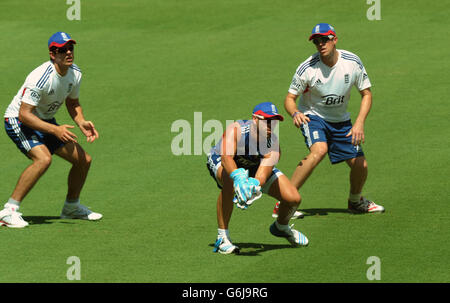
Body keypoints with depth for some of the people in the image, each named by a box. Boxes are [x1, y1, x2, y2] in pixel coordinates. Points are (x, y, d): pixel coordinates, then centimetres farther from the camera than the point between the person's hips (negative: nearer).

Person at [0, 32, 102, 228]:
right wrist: (55, 130, -37)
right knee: (43, 158, -34)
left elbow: (72, 103, 14)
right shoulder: (41, 77, -30)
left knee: (84, 160, 4)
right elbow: (24, 114, -31)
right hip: (18, 121, -8)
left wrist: (82, 123, -6)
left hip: (46, 122, 8)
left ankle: (72, 207, 28)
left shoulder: (75, 74, -5)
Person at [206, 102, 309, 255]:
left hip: (257, 168, 4)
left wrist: (254, 184, -68)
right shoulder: (235, 130, -38)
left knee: (293, 199, -9)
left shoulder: (273, 146, -30)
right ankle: (222, 238, -29)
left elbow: (262, 177, -43)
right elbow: (226, 157, -55)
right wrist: (238, 178, -75)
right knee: (230, 182, -42)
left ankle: (281, 227, 30)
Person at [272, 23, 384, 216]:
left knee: (360, 164, -3)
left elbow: (366, 94, -4)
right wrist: (295, 113, -38)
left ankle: (355, 201, 31)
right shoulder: (307, 68, -20)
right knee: (319, 150, -33)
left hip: (340, 120, 4)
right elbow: (290, 98, -13)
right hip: (312, 117, -4)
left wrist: (359, 123, -18)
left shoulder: (352, 62, -13)